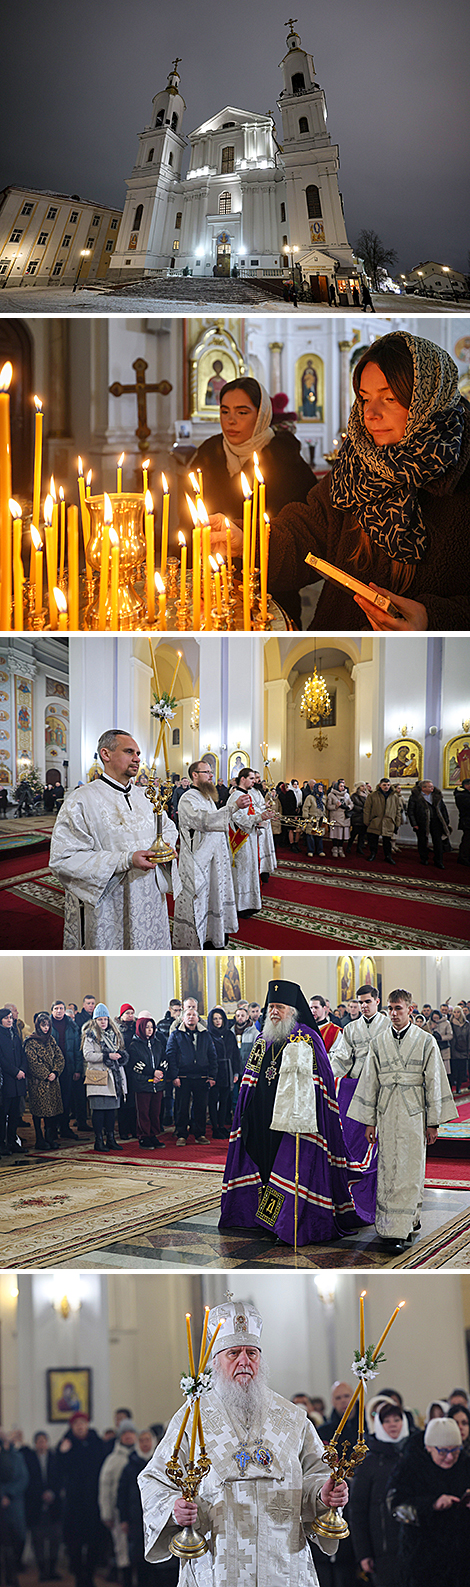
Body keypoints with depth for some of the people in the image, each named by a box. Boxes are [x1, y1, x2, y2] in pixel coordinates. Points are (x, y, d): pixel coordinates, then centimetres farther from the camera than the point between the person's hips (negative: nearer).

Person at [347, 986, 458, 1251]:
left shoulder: (426, 1042, 0)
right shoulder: (379, 1042, 7)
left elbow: (434, 1084, 3)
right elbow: (370, 1082, 10)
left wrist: (433, 1122, 2)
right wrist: (369, 1120, 7)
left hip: (414, 1115, -3)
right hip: (387, 1114, 3)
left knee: (409, 1171, -5)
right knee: (388, 1169, 2)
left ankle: (399, 1230, -5)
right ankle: (410, 1220, 12)